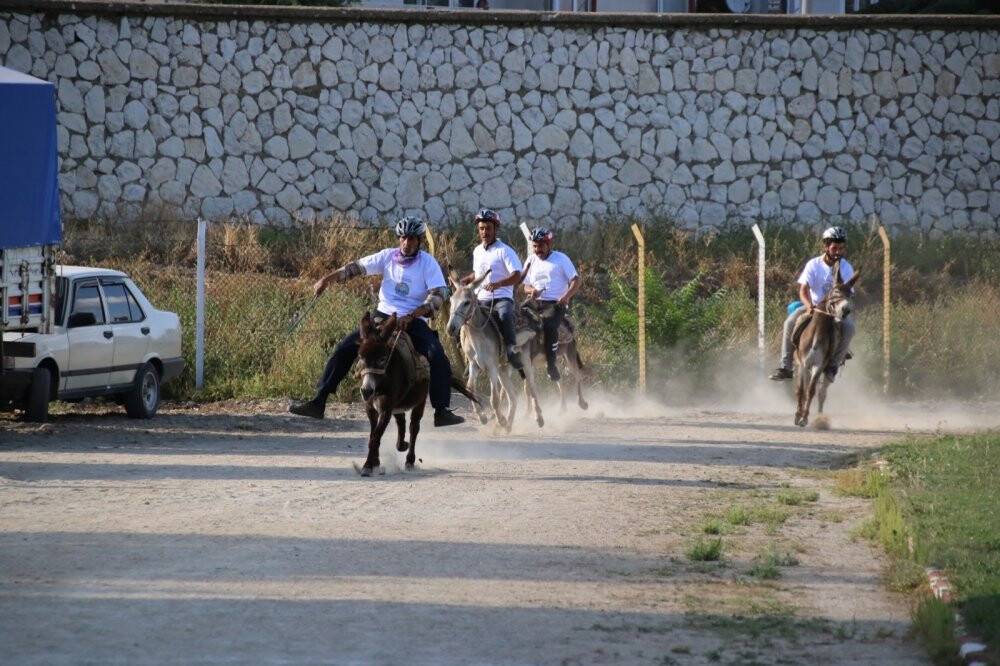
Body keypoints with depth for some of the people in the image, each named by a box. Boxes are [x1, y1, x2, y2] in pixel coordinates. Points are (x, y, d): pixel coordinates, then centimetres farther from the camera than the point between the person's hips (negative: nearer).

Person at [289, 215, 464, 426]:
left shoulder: (428, 263, -5)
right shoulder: (388, 256, 3)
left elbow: (439, 295, -14)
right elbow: (356, 268, 2)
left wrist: (411, 316, -24)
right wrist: (327, 279, -10)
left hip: (414, 322, -3)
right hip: (383, 317, 3)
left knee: (439, 358, -26)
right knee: (344, 349, -10)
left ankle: (442, 411, -20)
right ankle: (318, 403, -6)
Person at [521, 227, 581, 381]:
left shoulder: (561, 259, 5)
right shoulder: (531, 262, 18)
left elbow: (576, 281, 0)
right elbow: (526, 286, 21)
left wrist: (566, 296, -18)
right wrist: (531, 291, -5)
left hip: (556, 303, -5)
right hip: (536, 302, 5)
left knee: (548, 325, -34)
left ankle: (551, 364, -30)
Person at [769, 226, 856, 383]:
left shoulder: (846, 268, -3)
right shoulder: (813, 265, -6)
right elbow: (803, 290, -16)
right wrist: (809, 306, -37)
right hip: (814, 305, 0)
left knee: (848, 327, -32)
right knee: (791, 322, -25)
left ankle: (833, 366, -18)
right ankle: (785, 367, -20)